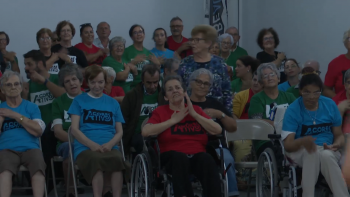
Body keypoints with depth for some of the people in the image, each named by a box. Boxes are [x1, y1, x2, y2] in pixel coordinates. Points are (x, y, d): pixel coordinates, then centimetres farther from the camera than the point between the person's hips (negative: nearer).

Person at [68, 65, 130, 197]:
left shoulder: (113, 103, 20)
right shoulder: (79, 101, 13)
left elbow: (119, 132, 15)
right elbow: (74, 129, 4)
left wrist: (110, 144, -8)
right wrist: (92, 144, -13)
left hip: (109, 147, 2)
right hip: (85, 147, -2)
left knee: (117, 159, -36)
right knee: (96, 159, -40)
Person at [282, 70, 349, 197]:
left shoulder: (329, 105, 2)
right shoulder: (293, 110, -8)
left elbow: (339, 135, 11)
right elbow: (288, 145, -14)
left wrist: (337, 144, -14)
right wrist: (303, 141, -36)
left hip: (327, 151, 2)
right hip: (301, 152, -2)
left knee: (326, 155, -37)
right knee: (312, 152, -39)